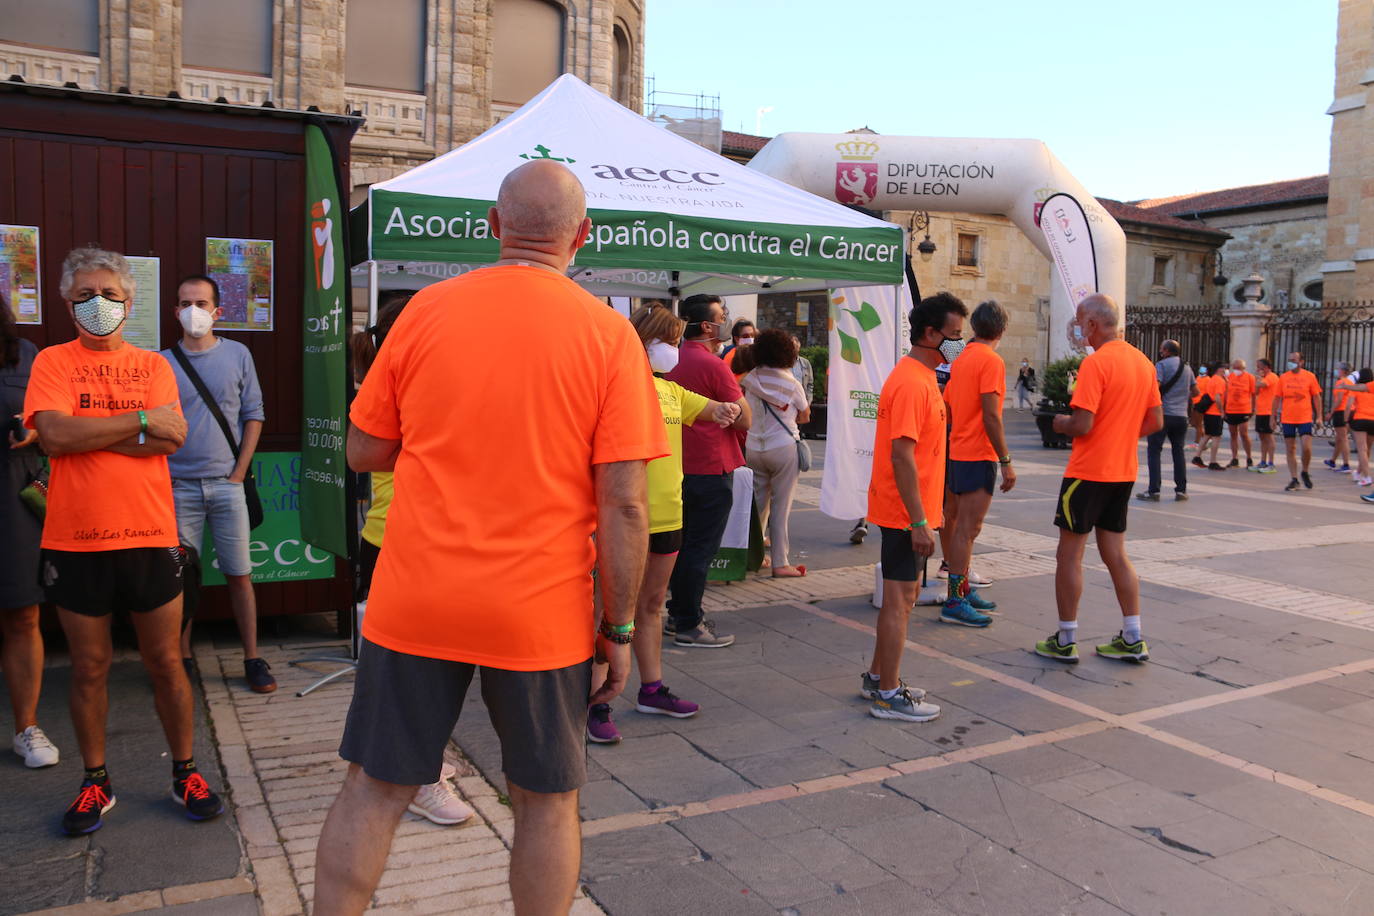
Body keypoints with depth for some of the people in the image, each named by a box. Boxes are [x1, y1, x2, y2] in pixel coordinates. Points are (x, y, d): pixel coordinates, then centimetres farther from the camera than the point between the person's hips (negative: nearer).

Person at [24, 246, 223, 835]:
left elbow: (173, 436, -9)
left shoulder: (154, 365, 7)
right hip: (76, 541, 0)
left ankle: (185, 773, 22)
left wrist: (88, 433, -11)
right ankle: (96, 782, 26)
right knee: (89, 667, 10)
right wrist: (140, 419, -11)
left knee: (165, 662, 8)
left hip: (149, 537, 1)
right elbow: (55, 434, -14)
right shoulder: (52, 362, 3)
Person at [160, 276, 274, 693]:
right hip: (178, 486, 0)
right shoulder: (162, 362, 4)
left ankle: (252, 658, 10)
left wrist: (239, 473, -1)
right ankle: (182, 659, 18)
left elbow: (253, 415, 6)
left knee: (239, 575, 3)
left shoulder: (238, 355, 5)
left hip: (226, 484, 0)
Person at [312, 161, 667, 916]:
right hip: (542, 612, -1)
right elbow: (623, 501, -11)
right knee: (545, 800, 15)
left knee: (374, 789, 15)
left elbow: (364, 450, 6)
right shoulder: (608, 334, -7)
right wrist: (619, 630, -2)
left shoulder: (427, 309, -1)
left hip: (416, 600, 2)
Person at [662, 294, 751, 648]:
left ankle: (678, 614, 27)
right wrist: (737, 394, 2)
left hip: (680, 468, 8)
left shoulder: (674, 361, 8)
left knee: (683, 544, 17)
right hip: (711, 469, -8)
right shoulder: (714, 366, -17)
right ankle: (689, 626, 6)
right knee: (701, 549, -1)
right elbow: (744, 419, -15)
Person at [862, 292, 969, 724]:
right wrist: (919, 521, -24)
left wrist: (929, 511, 21)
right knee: (899, 599, -2)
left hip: (913, 509, 10)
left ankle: (877, 677, 29)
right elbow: (902, 456, -24)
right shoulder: (912, 383, -19)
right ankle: (888, 695, 8)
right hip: (905, 512, -10)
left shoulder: (922, 377, 14)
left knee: (904, 594, 17)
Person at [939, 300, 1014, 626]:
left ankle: (963, 590, 25)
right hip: (978, 456, -9)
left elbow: (945, 410, 16)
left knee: (960, 526, 15)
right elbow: (991, 416, -19)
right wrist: (1006, 461, -17)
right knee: (967, 529, -7)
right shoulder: (991, 361, -13)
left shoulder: (961, 359, 12)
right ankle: (955, 603, -4)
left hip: (956, 453, 9)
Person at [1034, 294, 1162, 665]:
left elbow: (1082, 425, -21)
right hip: (1123, 472, 8)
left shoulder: (1096, 363, -17)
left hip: (1088, 472, -8)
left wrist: (1060, 423, -1)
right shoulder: (1143, 362, 7)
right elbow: (1155, 422, 12)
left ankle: (1065, 641, 10)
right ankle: (1133, 639, 17)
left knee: (1069, 555, 3)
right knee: (1115, 553, 15)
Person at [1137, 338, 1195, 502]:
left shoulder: (1161, 365, -6)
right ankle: (1181, 490, 12)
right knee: (1178, 452, 12)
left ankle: (1154, 490, -5)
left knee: (1154, 451, -1)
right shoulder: (1187, 367, 14)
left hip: (1163, 413, -6)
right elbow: (1195, 391, 18)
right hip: (1181, 415, 6)